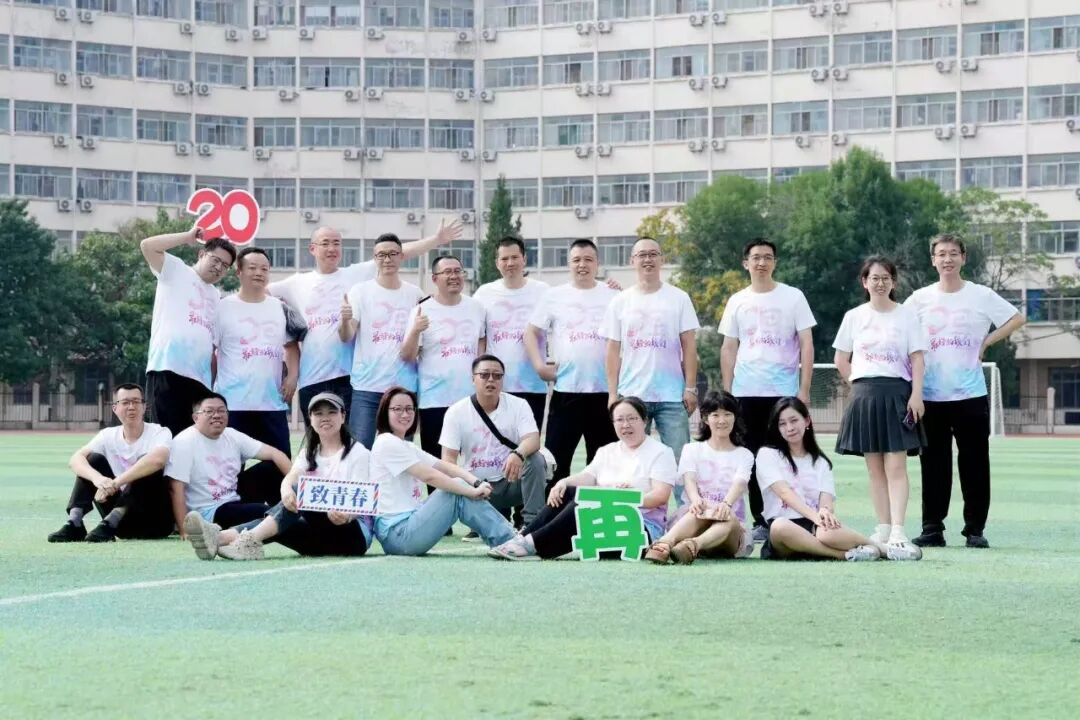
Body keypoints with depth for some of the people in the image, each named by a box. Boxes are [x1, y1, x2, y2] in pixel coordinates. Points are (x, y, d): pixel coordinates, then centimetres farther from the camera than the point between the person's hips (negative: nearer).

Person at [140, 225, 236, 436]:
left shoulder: (216, 297, 26)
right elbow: (148, 246, -7)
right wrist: (188, 237, 2)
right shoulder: (176, 271, 9)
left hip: (201, 378, 7)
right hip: (168, 370, -7)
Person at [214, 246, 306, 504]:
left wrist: (292, 377, 5)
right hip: (233, 403, -4)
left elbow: (292, 345, 21)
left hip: (273, 402, 4)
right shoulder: (224, 307, 0)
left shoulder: (281, 309, 12)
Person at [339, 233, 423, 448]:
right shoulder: (360, 291, 2)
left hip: (404, 387, 2)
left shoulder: (415, 294, 9)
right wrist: (345, 320, -28)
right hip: (366, 386, -2)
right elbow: (346, 337, -7)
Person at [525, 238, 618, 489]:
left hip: (604, 391, 1)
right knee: (556, 458, -2)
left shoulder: (613, 296, 7)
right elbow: (532, 333, 9)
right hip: (566, 390, -1)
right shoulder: (554, 296, 6)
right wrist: (540, 365, -2)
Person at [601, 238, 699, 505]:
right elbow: (613, 350, 8)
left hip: (672, 395, -2)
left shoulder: (678, 298, 4)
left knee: (679, 459, -4)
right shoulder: (621, 302, 8)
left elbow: (689, 346, 3)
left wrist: (690, 387, -4)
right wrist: (612, 393, 1)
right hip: (631, 395, 2)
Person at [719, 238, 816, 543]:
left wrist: (804, 390, -7)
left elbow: (806, 345, 0)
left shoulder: (793, 297, 3)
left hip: (783, 391, -2)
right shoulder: (737, 302, 10)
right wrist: (727, 392, 4)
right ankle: (760, 522, 9)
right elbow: (729, 349, 12)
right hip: (746, 392, 3)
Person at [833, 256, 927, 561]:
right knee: (875, 469, 5)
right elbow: (841, 360, 14)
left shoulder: (907, 316, 3)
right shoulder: (854, 317, 9)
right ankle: (883, 529, 9)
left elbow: (917, 358, 0)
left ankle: (898, 532, -17)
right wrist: (861, 386, 6)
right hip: (864, 396, 3)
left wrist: (916, 394, -9)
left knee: (896, 467, -10)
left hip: (897, 394, -3)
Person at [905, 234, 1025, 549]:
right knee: (934, 464, 3)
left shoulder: (982, 296, 0)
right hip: (931, 396, 2)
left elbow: (1017, 319, 6)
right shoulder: (920, 298, 5)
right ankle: (933, 528, 7)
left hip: (970, 395, -2)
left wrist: (986, 342, -2)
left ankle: (975, 529, 7)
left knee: (974, 463, 0)